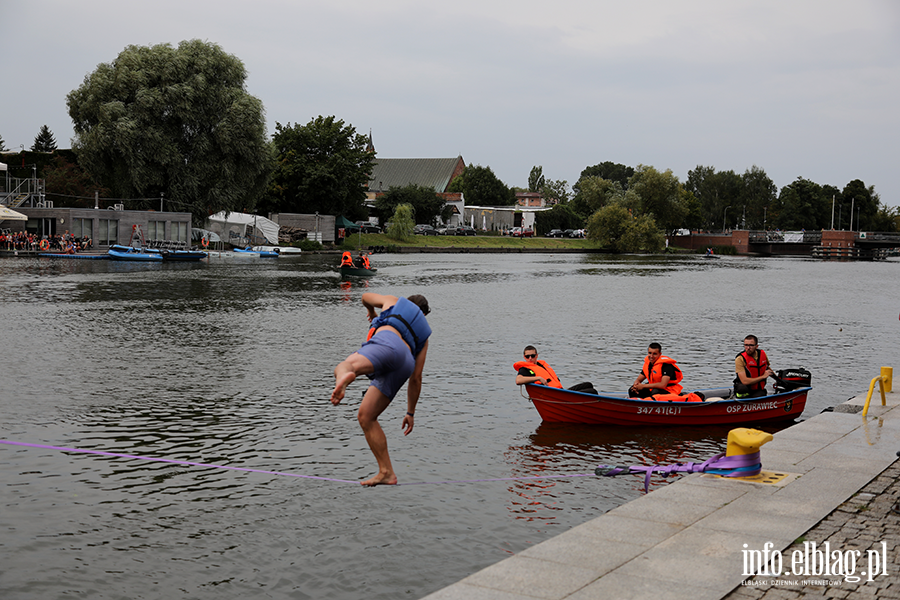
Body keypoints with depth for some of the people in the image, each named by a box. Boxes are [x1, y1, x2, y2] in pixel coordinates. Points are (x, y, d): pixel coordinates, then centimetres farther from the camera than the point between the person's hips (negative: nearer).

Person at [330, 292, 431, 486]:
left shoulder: (394, 302, 35)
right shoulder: (422, 337, 38)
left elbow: (366, 297, 55)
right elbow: (416, 379, 34)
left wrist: (372, 313, 76)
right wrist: (410, 413, 38)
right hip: (403, 367, 4)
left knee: (344, 367, -31)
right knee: (365, 417, 10)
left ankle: (344, 378, -70)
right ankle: (386, 472, 4)